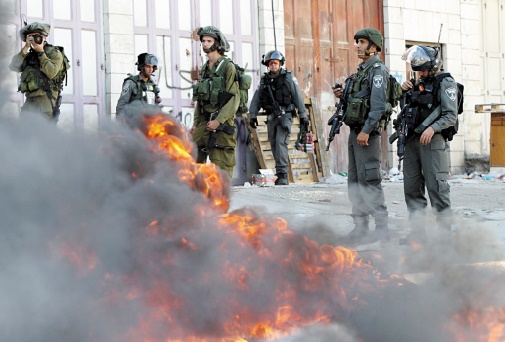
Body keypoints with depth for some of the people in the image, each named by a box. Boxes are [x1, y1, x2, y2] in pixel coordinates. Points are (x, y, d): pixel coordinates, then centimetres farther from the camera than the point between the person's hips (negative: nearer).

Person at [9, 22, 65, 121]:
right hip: (30, 99, 6)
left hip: (45, 97, -6)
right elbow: (14, 67, 3)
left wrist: (41, 52, -6)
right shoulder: (29, 55, 19)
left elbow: (51, 73, -14)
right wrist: (26, 47, -1)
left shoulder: (54, 52, 3)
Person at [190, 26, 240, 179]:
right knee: (194, 158, 4)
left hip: (222, 122, -7)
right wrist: (196, 123, 14)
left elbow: (234, 98, -12)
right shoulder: (204, 69, 17)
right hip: (204, 121, 7)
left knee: (221, 163, -6)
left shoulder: (227, 66, -6)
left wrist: (218, 121, -19)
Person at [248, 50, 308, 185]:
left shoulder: (289, 78, -1)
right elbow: (256, 99, 11)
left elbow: (298, 97, 0)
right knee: (274, 144, 6)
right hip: (271, 117, 5)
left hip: (285, 115, -5)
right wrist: (253, 115, 3)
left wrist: (303, 115, -3)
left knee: (281, 143, -18)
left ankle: (283, 175, -21)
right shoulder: (264, 80, 10)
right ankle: (281, 175, 13)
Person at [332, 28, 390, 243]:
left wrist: (366, 130, -24)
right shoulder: (361, 70, 20)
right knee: (355, 182, 10)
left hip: (367, 133, -10)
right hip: (355, 132, 10)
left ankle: (381, 228, -8)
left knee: (369, 181, -11)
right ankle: (361, 228, 14)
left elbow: (378, 104, -20)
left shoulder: (378, 70, -10)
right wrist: (343, 96, 8)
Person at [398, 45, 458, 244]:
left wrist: (433, 128, -25)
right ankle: (418, 232, 12)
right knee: (412, 188, 7)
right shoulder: (420, 84, 19)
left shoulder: (445, 83, -3)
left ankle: (445, 233, -5)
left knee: (436, 187, -10)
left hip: (433, 141, -8)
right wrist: (405, 92, 12)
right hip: (412, 140, 8)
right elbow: (408, 109, 29)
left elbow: (451, 115, -11)